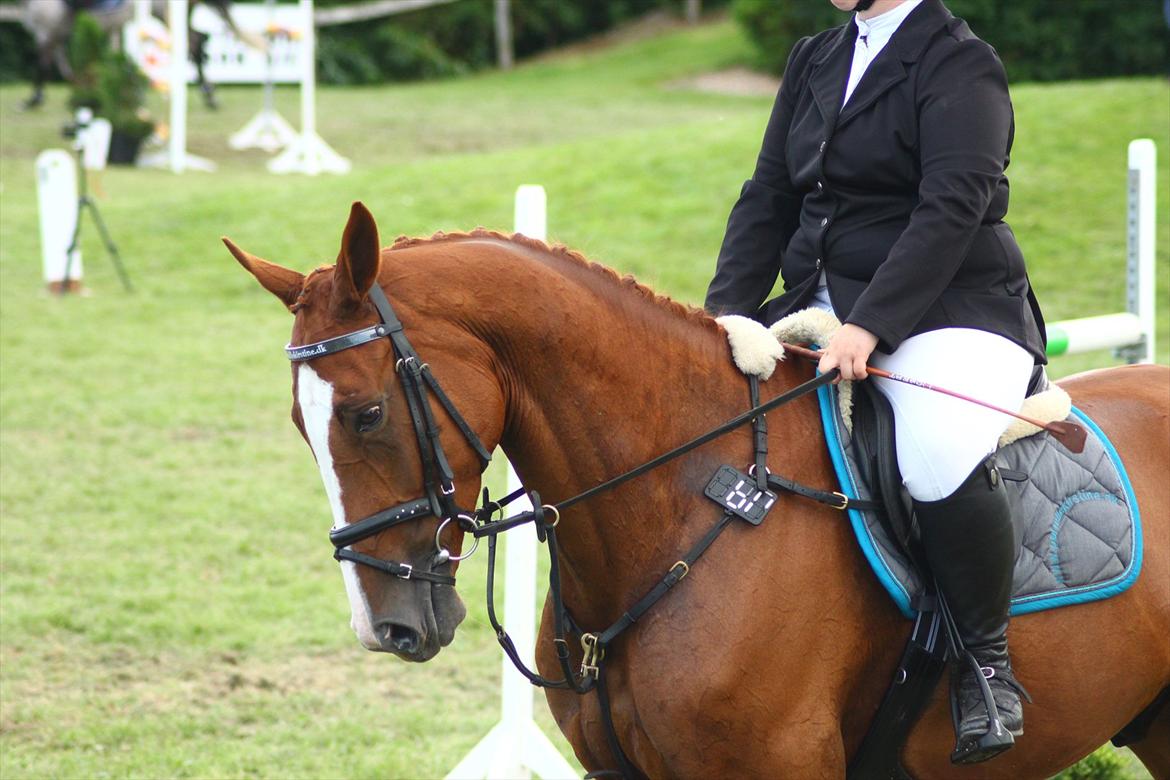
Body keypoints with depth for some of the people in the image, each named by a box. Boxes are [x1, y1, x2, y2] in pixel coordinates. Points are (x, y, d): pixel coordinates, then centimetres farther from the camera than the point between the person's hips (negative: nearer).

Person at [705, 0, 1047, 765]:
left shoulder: (959, 63, -7)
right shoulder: (815, 62, 16)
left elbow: (952, 207, -18)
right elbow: (768, 199, 14)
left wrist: (870, 326, -28)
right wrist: (727, 314, -1)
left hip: (951, 311, -8)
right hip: (824, 312, 8)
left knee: (941, 459, -36)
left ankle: (988, 659, -18)